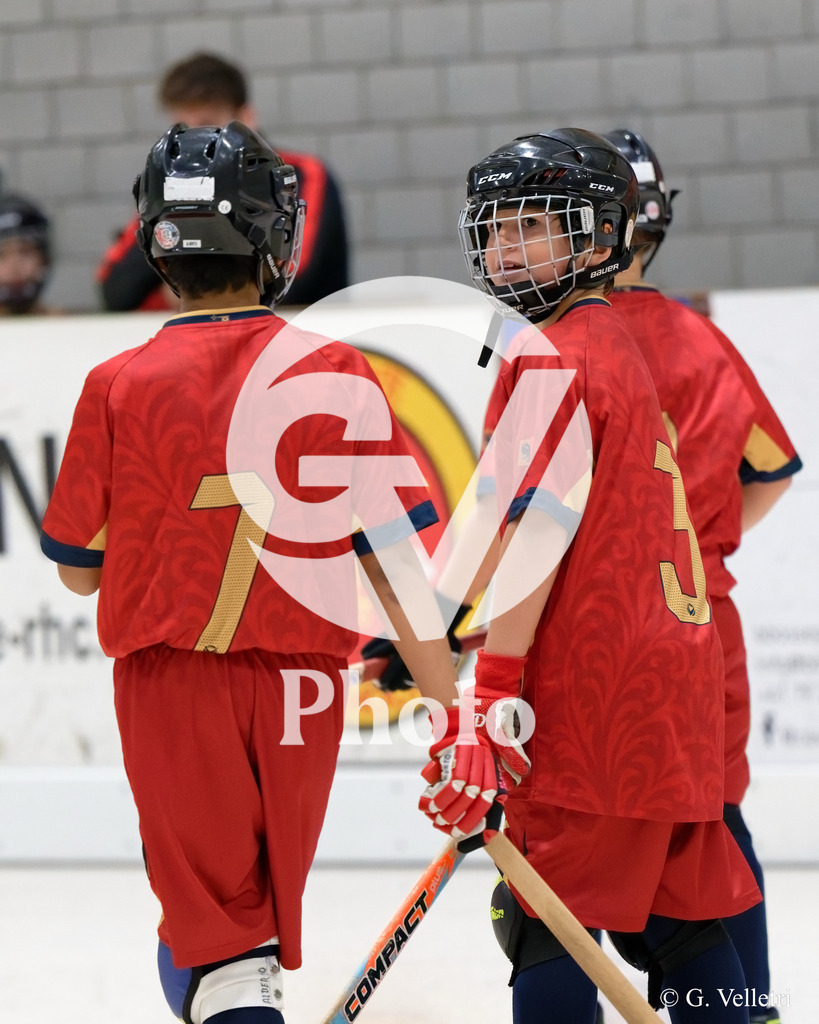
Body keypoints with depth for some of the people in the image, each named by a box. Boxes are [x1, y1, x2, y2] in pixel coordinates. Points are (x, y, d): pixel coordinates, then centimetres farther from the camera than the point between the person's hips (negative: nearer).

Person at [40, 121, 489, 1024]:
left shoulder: (119, 386, -8)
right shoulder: (337, 375, -6)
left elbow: (80, 569, 0)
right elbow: (395, 561, -7)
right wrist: (449, 704, -2)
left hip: (169, 679, -2)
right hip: (299, 688, 2)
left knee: (214, 936, 0)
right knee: (264, 911, 19)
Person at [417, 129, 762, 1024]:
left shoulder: (552, 355, -9)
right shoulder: (621, 348, 20)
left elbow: (537, 529, -18)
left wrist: (492, 693, -21)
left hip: (594, 688, -9)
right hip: (676, 672, 9)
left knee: (544, 921, -7)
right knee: (683, 919, 12)